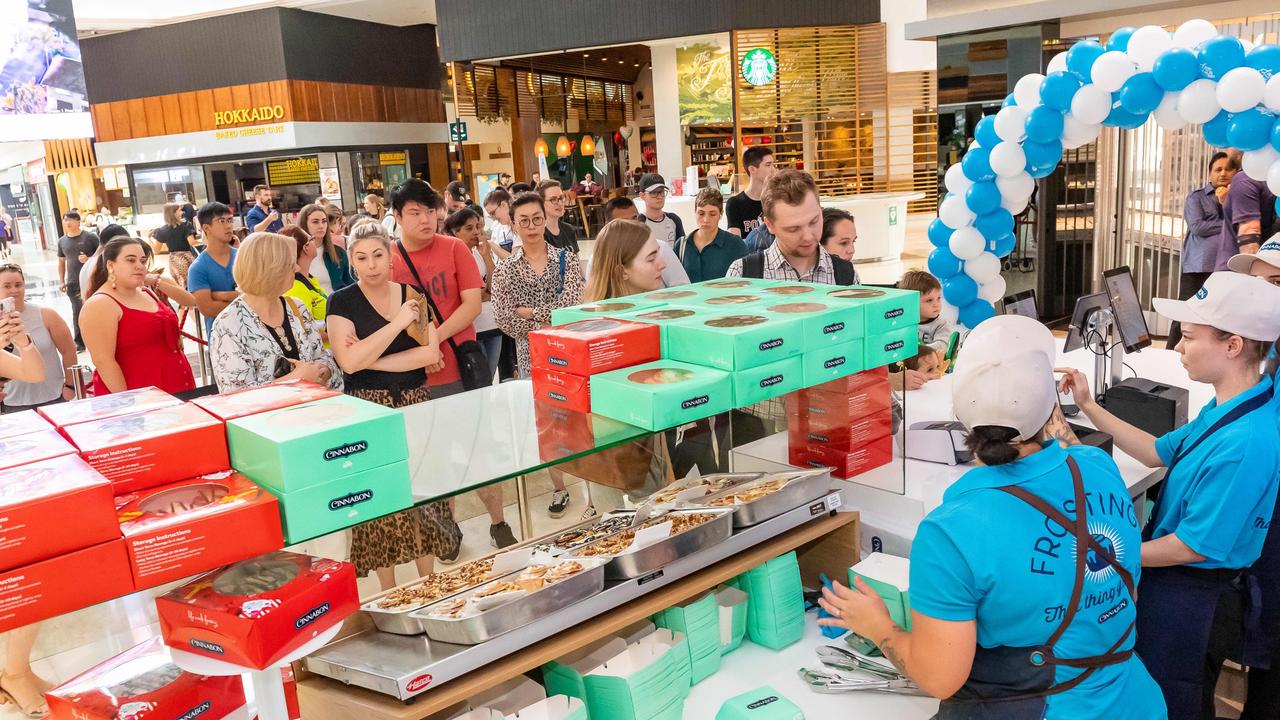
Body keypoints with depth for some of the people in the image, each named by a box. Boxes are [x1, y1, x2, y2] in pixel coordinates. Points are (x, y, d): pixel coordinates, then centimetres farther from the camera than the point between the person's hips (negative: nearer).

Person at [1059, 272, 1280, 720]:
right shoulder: (1227, 409, -2)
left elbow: (1193, 546, -26)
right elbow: (1159, 453, 13)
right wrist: (1089, 407, 8)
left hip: (1190, 600, -9)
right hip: (1178, 585, 9)